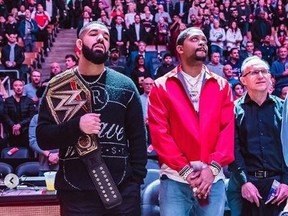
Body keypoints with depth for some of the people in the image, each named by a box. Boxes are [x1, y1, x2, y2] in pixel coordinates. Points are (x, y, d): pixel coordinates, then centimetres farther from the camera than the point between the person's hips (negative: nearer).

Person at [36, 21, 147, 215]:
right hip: (75, 192, 0)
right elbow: (43, 138, -2)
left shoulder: (125, 86, 4)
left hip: (122, 190, 1)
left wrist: (136, 179, -4)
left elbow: (138, 137, 5)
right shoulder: (58, 86, 2)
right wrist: (76, 126, -17)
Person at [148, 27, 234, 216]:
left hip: (213, 178, 2)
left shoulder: (222, 85, 11)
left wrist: (213, 167, -10)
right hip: (175, 178, -2)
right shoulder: (162, 86, 5)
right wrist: (185, 170, -11)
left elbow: (228, 128, 3)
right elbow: (159, 131, -3)